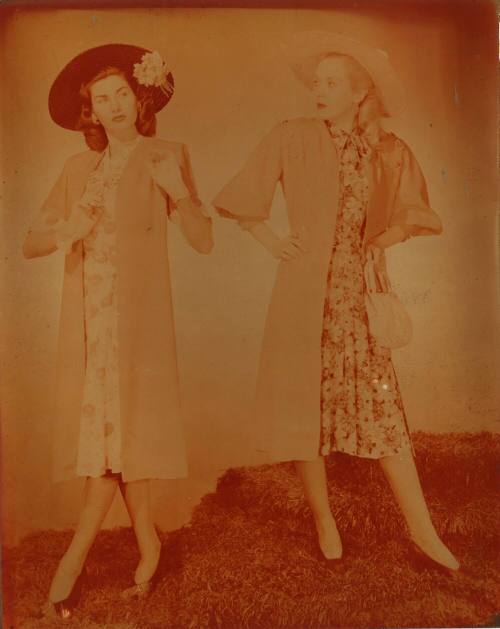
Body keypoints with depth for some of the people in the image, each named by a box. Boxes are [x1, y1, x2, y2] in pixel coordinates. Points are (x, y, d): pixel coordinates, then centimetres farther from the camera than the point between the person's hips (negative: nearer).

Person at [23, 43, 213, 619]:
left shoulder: (166, 157, 4)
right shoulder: (78, 167, 15)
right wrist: (63, 234, -10)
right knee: (111, 429, 4)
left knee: (116, 426, -5)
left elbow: (203, 241, -5)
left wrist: (178, 193, -21)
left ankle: (74, 559, 9)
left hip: (136, 312, -4)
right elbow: (30, 242, 11)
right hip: (85, 314, 4)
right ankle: (147, 547, 18)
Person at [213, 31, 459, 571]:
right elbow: (240, 199, 6)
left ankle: (422, 530, 12)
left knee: (383, 405, 1)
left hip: (358, 295, 2)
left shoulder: (388, 151, 5)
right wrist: (274, 243, -3)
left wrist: (386, 239, -1)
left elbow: (414, 212, 16)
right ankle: (324, 519, 22)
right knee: (306, 404, 3)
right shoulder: (291, 138, 0)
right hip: (306, 295, -1)